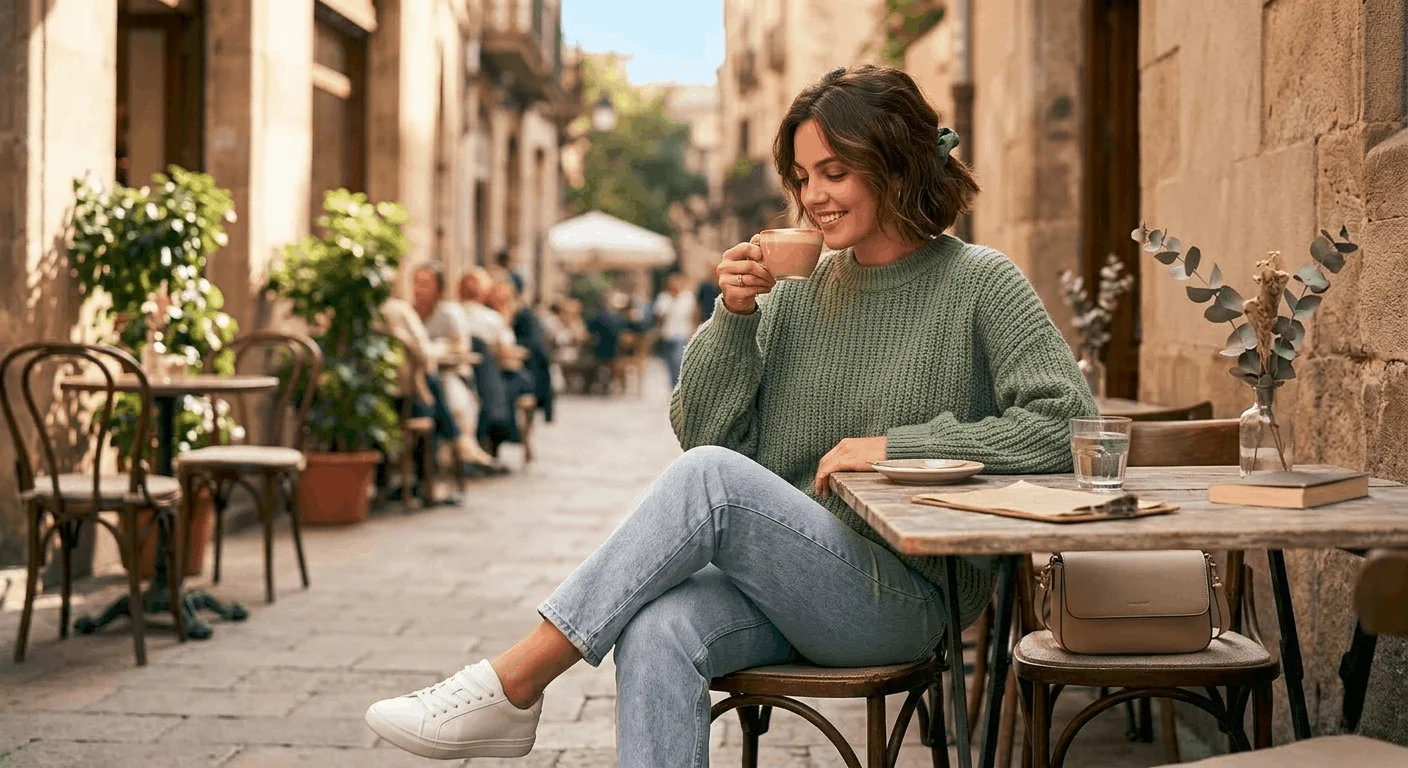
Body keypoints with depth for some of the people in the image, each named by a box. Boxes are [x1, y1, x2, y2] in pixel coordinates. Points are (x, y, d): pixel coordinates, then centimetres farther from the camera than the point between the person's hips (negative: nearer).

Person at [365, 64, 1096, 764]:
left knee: (711, 477, -28)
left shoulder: (980, 284, 0)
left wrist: (897, 444, -15)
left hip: (903, 599, -4)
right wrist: (733, 317, -7)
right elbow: (700, 430, 9)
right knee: (656, 633, -31)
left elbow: (1067, 422, -12)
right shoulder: (798, 289, 13)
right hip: (776, 578, 4)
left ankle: (511, 685, -21)